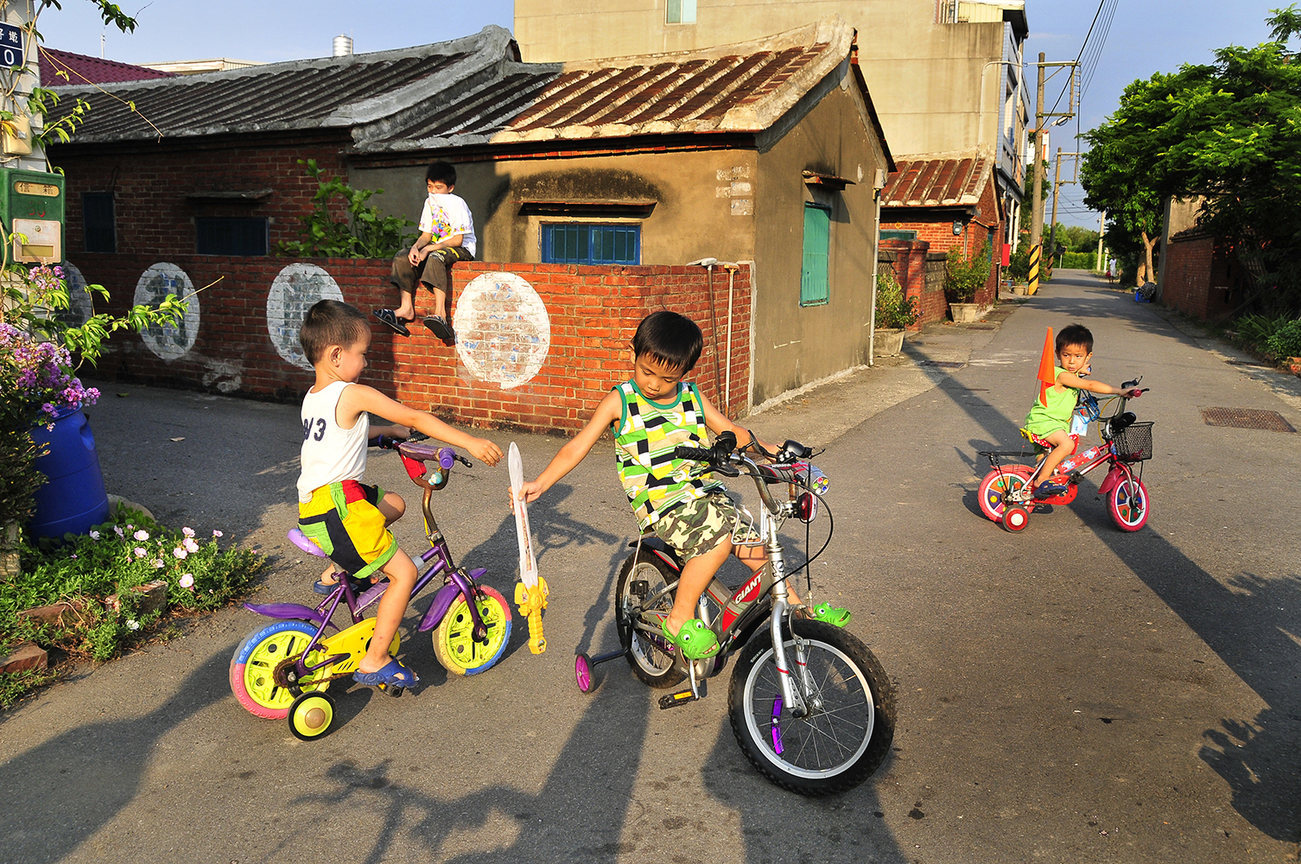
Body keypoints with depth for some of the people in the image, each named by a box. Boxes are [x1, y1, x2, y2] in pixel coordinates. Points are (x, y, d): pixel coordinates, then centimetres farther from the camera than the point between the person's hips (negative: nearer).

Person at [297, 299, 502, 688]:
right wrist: (470, 442, -12)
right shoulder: (353, 394, -13)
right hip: (337, 505, -9)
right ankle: (374, 662, 2)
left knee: (394, 504, 28)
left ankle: (336, 572, 29)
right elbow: (415, 418, -14)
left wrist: (386, 432, 38)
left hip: (312, 503, 10)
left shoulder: (312, 397, 14)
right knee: (404, 573, -3)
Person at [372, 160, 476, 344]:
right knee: (402, 258, -10)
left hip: (462, 250, -8)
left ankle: (440, 313, -49)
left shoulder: (457, 204, -12)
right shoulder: (430, 202, 10)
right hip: (438, 248, 8)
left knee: (435, 257, -38)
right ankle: (406, 308, -19)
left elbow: (457, 239, -18)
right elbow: (426, 235, 10)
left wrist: (429, 248, -23)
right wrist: (415, 247, -12)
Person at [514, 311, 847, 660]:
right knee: (718, 540, -29)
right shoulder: (620, 401, -4)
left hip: (704, 492, 5)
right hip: (660, 503, -5)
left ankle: (798, 609, 23)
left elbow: (730, 431, 18)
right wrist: (540, 483, -15)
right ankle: (680, 619, -12)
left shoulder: (692, 396, 8)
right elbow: (578, 446, -5)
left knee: (755, 549, -1)